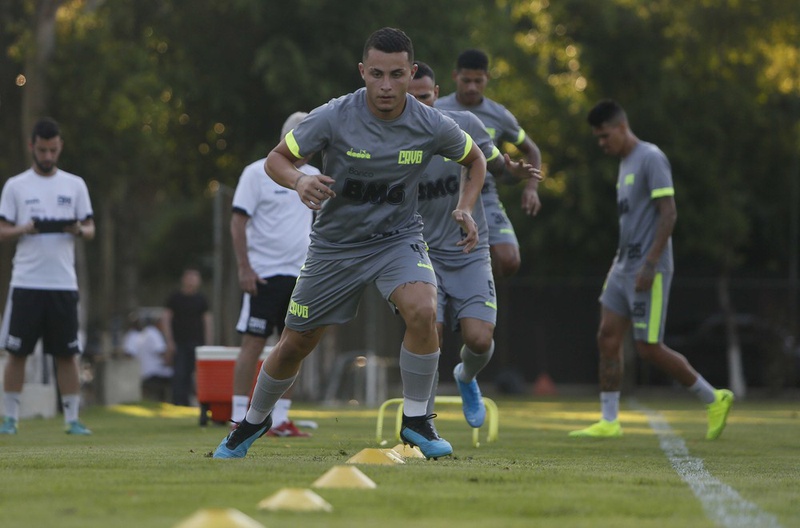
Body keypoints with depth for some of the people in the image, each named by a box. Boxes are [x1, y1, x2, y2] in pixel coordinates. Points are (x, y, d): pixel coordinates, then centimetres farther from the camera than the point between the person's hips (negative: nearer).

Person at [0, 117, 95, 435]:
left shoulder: (75, 185, 10)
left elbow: (91, 229, 10)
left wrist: (79, 230, -13)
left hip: (64, 283, 1)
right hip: (26, 282, -1)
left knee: (67, 353, 1)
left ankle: (72, 419, 4)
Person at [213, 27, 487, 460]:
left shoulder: (432, 126, -14)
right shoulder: (334, 117, -19)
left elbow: (475, 159, 7)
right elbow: (276, 159, -9)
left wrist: (465, 208, -8)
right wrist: (299, 181, -31)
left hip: (398, 237, 0)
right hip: (335, 243, 0)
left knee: (423, 311, -30)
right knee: (295, 344, 8)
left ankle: (415, 420, -11)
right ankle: (253, 423, 37)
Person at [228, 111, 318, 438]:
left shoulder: (313, 176, 12)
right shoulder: (258, 173, -5)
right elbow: (238, 223, -7)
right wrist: (245, 268, -14)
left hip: (301, 275, 6)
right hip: (263, 274, -6)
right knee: (253, 344, -6)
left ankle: (280, 419, 8)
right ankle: (239, 418, -2)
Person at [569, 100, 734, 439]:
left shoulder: (651, 159, -12)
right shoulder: (625, 164, 17)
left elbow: (668, 213, -17)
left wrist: (650, 264, -21)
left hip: (648, 270, -9)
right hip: (624, 268, 9)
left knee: (648, 348, -6)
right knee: (608, 337, 1)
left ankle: (713, 399, 8)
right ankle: (609, 421, 3)